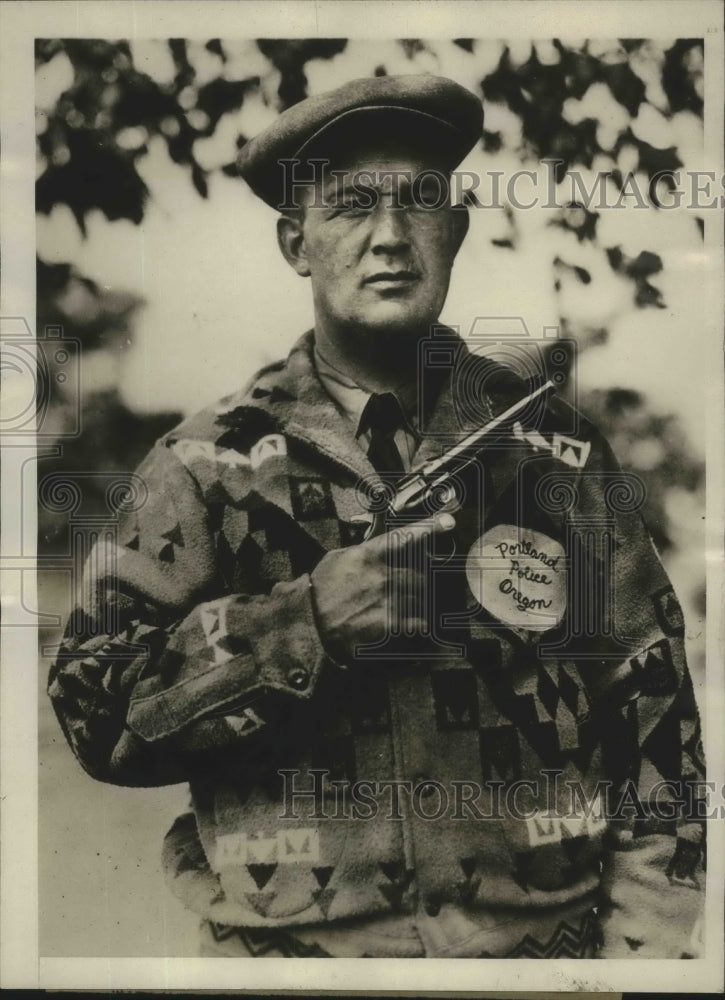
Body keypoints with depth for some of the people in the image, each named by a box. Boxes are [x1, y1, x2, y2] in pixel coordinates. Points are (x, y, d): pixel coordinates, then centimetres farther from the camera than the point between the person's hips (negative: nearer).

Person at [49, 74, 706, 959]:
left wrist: (644, 947, -5)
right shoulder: (208, 467, -6)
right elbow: (94, 712, -10)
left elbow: (655, 720, 0)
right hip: (287, 942, -1)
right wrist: (304, 623, -23)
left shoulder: (558, 455, -2)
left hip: (548, 940, 2)